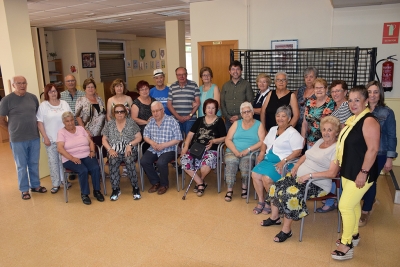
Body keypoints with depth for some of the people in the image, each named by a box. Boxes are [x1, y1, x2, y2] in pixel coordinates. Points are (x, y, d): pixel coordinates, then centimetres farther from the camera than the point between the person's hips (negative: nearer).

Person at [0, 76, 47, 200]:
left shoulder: (33, 97, 3)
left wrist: (34, 129, 9)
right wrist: (14, 131, 3)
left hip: (34, 138, 4)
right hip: (18, 140, -3)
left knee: (34, 164, 15)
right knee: (22, 166, 9)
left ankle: (35, 185, 31)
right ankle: (24, 189, 24)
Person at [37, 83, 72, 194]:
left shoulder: (64, 104, 6)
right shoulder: (43, 105, -2)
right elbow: (40, 122, -4)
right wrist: (45, 137, -9)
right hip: (51, 139, -2)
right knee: (53, 161, 4)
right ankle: (56, 184, 13)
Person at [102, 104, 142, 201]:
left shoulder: (131, 123, 6)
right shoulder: (109, 124, 12)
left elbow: (139, 137, 3)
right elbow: (104, 140, 12)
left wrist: (130, 145, -14)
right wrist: (110, 149, -6)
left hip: (129, 151, -1)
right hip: (114, 152, 2)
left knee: (129, 161, -34)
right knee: (113, 163, -33)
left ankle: (135, 188, -20)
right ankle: (115, 189, -21)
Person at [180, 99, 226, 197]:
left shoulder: (219, 121, 11)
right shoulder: (199, 120, 19)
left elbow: (224, 137, 7)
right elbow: (191, 134, 12)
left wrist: (213, 141, -12)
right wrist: (186, 146, -4)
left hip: (210, 150, -3)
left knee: (207, 163, -36)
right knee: (184, 160, -26)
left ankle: (201, 180, 2)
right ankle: (200, 183, -9)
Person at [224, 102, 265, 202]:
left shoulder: (259, 125, 9)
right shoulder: (236, 123, 15)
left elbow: (262, 142, -4)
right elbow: (228, 139, 6)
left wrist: (248, 150, -16)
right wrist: (235, 151, -12)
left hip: (251, 153, -1)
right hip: (233, 152, 2)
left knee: (246, 163, -32)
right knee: (231, 163, -30)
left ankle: (244, 188, -11)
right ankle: (229, 190, -21)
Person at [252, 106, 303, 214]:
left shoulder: (293, 133, -6)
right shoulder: (273, 129, 18)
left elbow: (297, 152, -14)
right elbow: (265, 143, 28)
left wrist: (284, 161, -24)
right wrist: (262, 152, 8)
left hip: (281, 163, -7)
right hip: (268, 160, 7)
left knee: (267, 178, -27)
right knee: (255, 174, -16)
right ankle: (261, 201, -1)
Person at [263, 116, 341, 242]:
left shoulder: (336, 149, -13)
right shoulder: (319, 141, 13)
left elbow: (332, 173, -22)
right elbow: (305, 156, 22)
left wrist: (309, 175, -24)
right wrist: (296, 166, 4)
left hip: (317, 184, -8)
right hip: (299, 176, 8)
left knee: (291, 194, -29)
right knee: (276, 187, -6)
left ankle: (286, 229, -12)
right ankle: (275, 217, 12)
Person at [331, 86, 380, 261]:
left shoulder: (369, 121, -19)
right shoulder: (352, 119, 9)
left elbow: (373, 149, -24)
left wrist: (363, 173, -24)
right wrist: (342, 167, 18)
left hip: (360, 173, -9)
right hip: (348, 171, 9)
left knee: (345, 206, -6)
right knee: (353, 204, 19)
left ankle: (347, 245, 8)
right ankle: (353, 235, 36)